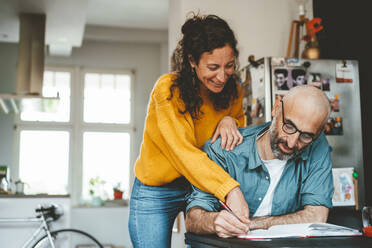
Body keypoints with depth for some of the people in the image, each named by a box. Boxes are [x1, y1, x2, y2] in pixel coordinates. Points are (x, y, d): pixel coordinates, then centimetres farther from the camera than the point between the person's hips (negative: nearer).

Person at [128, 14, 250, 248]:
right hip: (156, 193, -4)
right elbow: (183, 151, -32)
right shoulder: (168, 90, -23)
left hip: (204, 186, 4)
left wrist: (230, 120, -14)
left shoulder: (233, 90, -6)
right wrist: (230, 189, -44)